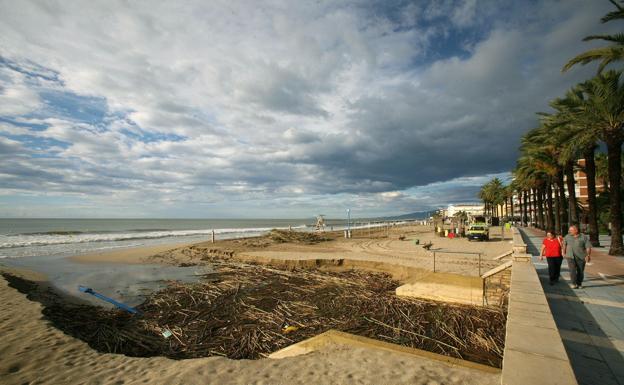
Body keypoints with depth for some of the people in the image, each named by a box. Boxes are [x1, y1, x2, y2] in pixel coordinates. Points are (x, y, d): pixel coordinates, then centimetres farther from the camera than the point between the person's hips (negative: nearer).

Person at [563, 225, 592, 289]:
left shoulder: (584, 237, -8)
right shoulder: (567, 237, 1)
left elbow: (588, 247, -12)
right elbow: (564, 244, 15)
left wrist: (588, 255, -24)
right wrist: (564, 253, 17)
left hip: (581, 257, -1)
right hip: (570, 257, 1)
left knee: (580, 271, 8)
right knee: (572, 270, -12)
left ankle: (579, 284, 24)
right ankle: (574, 284, -10)